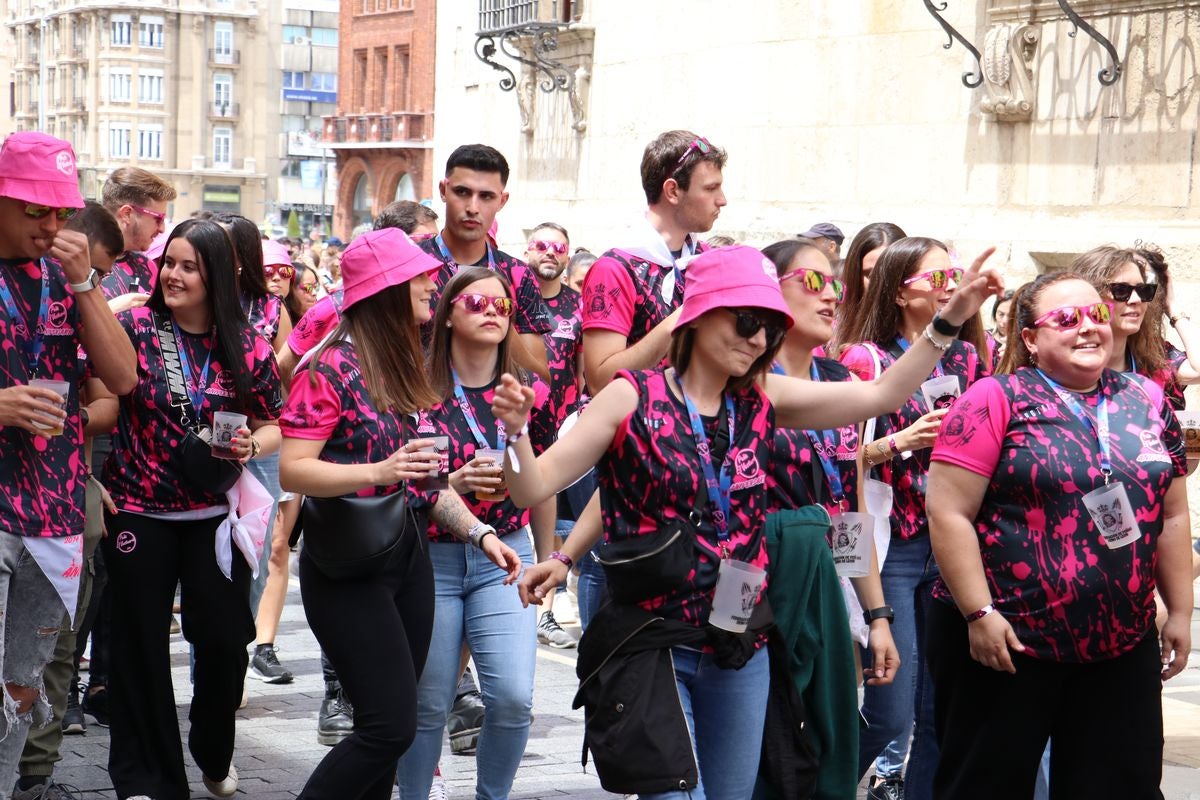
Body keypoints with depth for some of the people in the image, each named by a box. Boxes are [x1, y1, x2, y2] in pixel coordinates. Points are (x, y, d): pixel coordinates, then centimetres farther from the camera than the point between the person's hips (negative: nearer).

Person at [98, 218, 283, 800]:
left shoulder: (248, 346, 0)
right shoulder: (136, 326, -5)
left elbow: (272, 424, 9)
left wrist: (253, 444, -13)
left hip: (215, 515, 1)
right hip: (137, 512, -1)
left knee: (224, 640, 2)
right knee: (140, 644, 5)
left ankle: (214, 753, 29)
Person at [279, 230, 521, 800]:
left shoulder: (407, 368, 12)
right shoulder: (332, 368, -12)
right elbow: (291, 471, -18)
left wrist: (479, 533, 6)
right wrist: (379, 472, -29)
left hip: (408, 560, 8)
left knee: (387, 729, 9)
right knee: (391, 725, -13)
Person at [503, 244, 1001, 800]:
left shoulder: (764, 399, 5)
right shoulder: (633, 398, -7)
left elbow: (881, 394, 3)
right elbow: (534, 487, -9)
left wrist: (949, 320, -4)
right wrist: (516, 430, -28)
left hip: (740, 650, 5)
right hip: (652, 644, -5)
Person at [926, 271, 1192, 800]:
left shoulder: (1147, 401, 9)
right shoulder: (997, 401, -6)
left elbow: (1171, 515, 15)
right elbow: (949, 514, -11)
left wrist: (1180, 612, 12)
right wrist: (979, 613, -16)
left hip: (1123, 646, 5)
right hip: (1007, 640, -4)